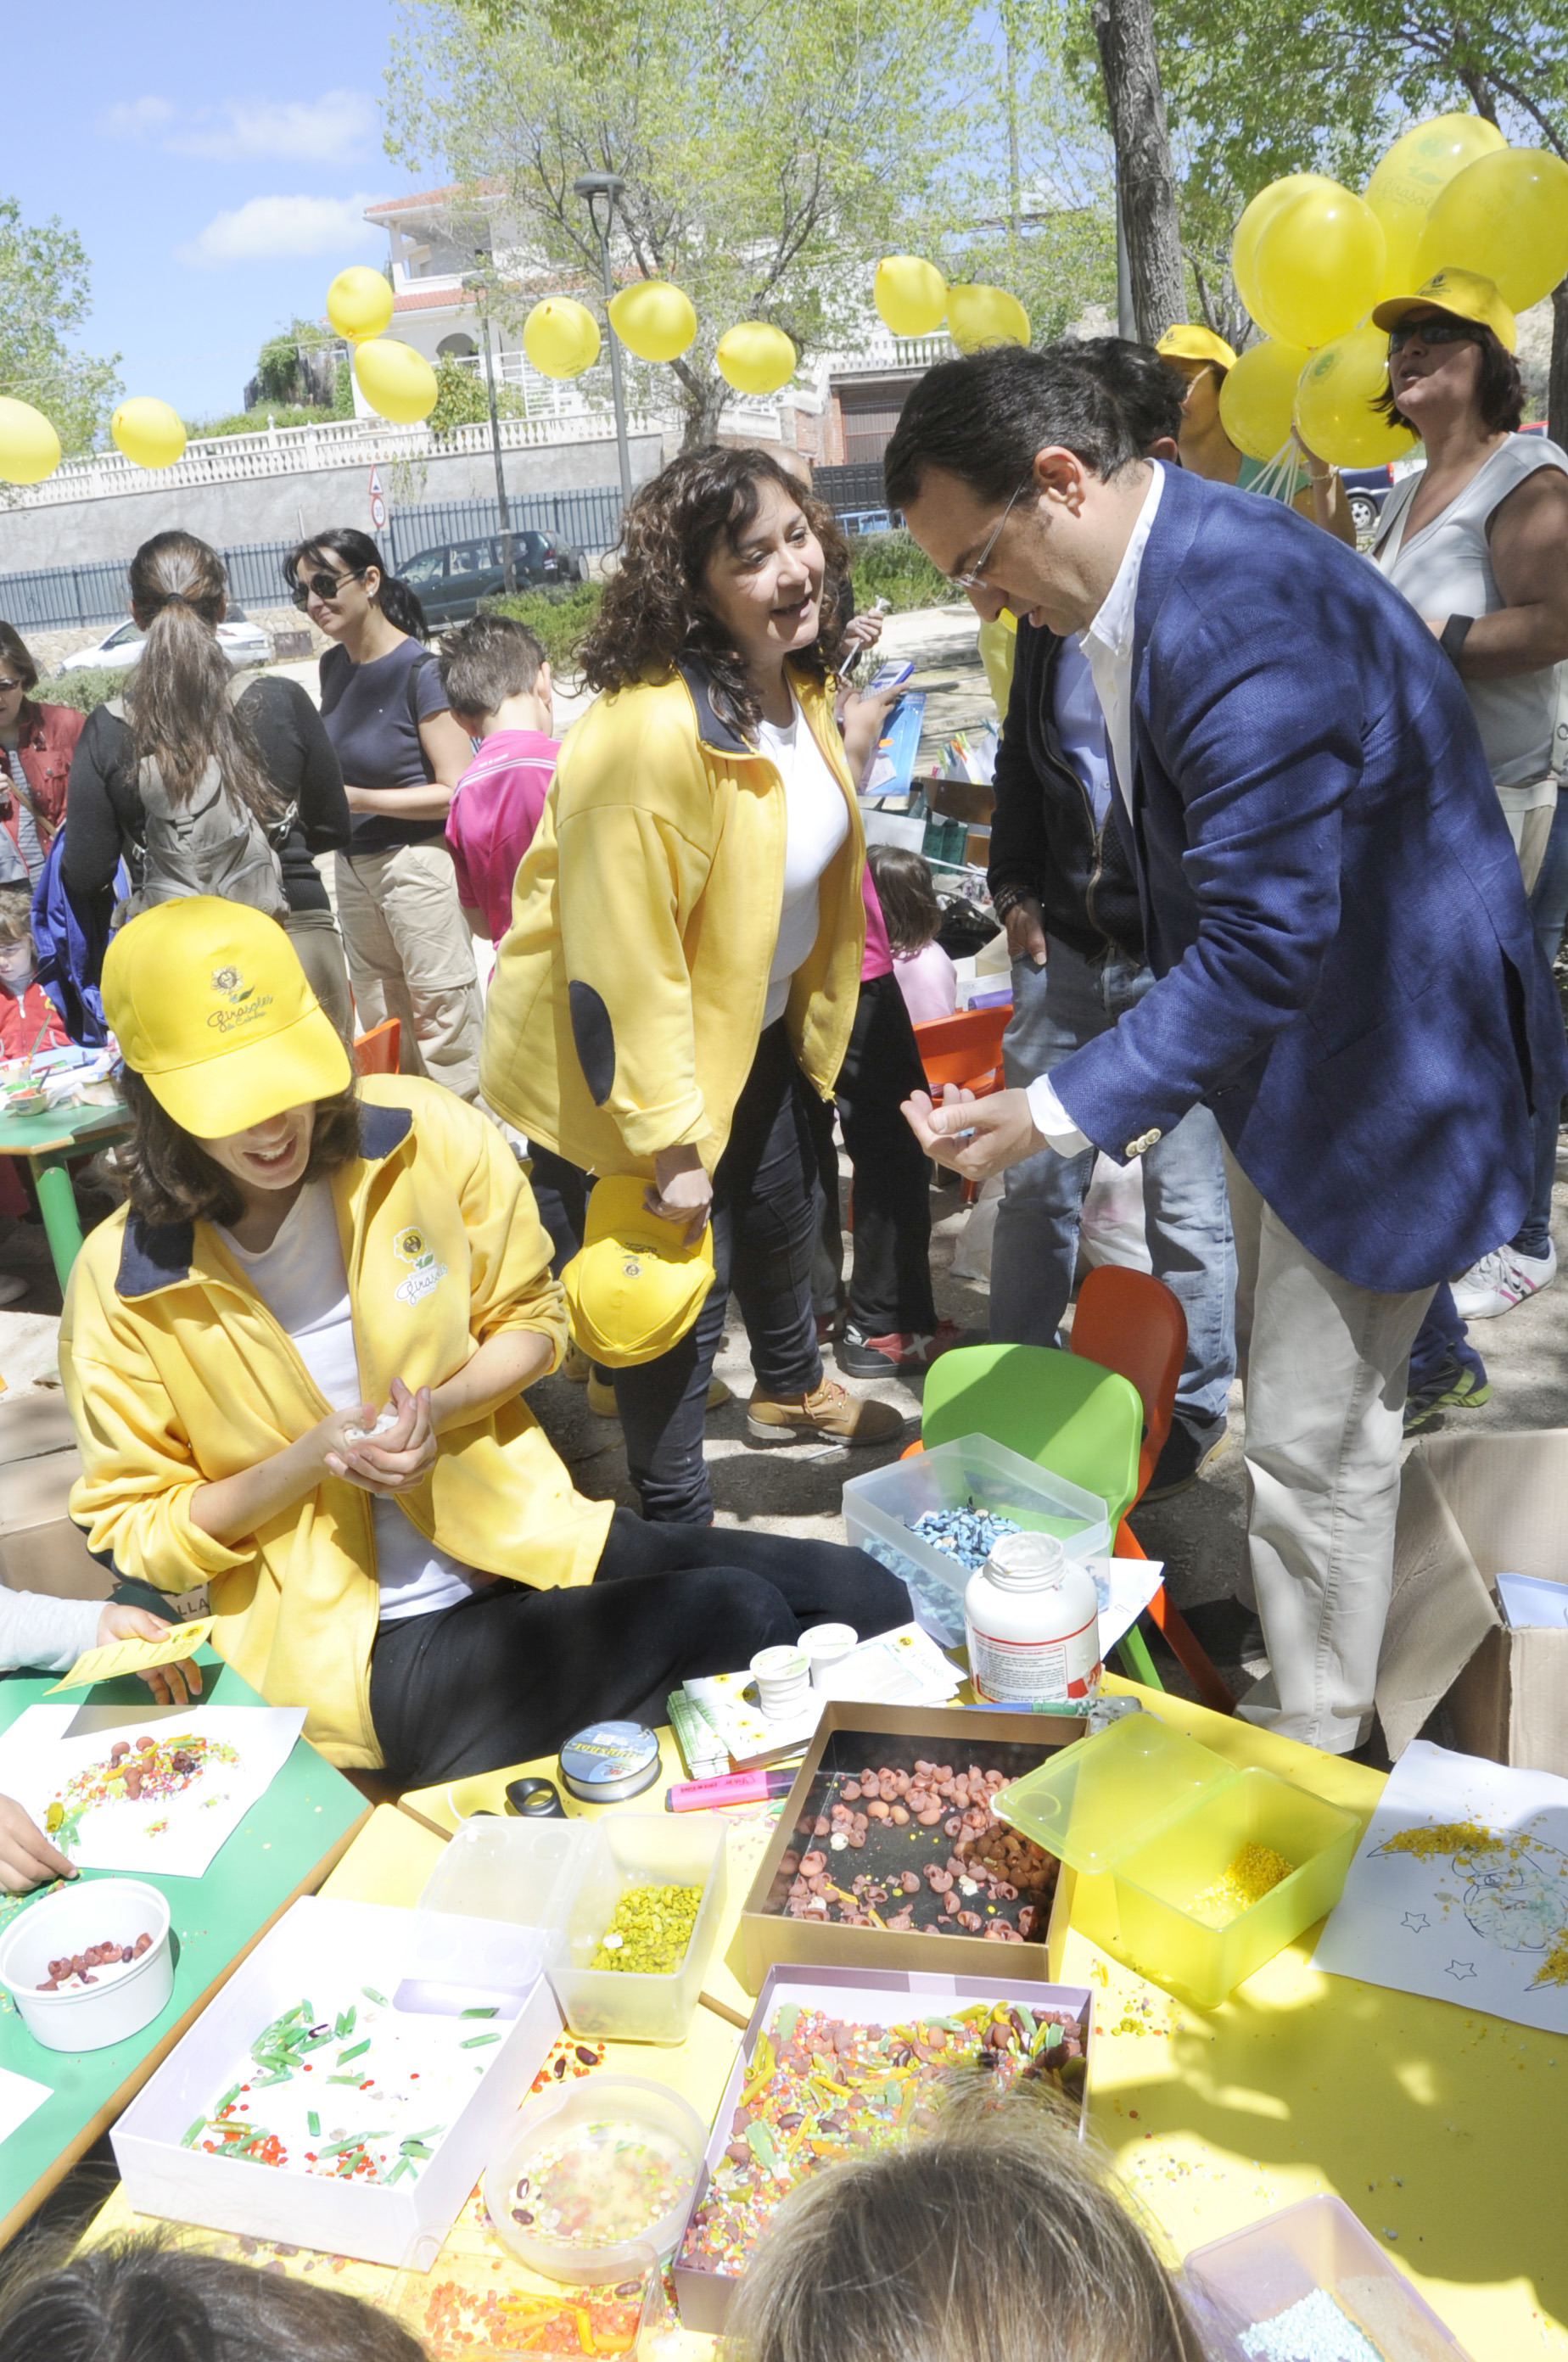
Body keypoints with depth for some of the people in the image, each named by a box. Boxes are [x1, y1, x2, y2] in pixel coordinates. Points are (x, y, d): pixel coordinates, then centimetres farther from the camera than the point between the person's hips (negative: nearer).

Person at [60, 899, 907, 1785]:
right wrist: (307, 1462, -18)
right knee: (734, 1618, -26)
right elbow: (133, 1532, -1)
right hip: (349, 1653, -3)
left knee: (868, 1602, -11)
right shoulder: (122, 1284, -10)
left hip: (517, 1536, 4)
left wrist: (438, 1407, -15)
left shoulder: (429, 1133, -7)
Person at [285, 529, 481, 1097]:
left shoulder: (419, 668, -15)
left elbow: (456, 791, -18)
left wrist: (355, 798, -19)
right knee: (380, 1024, 14)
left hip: (417, 860, -8)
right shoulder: (333, 666, 8)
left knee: (442, 1020, -3)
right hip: (354, 864, 8)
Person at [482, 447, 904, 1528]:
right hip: (635, 1062, -9)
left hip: (752, 1027, 10)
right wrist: (669, 1140, -25)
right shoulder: (652, 731, -33)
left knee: (784, 1217, 28)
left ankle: (793, 1388, 58)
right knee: (683, 1291, 2)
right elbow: (623, 955, -30)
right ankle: (675, 1522, 25)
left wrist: (813, 1018, 19)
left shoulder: (797, 678, -2)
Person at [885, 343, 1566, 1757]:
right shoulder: (1146, 582, 2)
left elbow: (1263, 945, -32)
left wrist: (1060, 1112, -28)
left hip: (1378, 1048, -9)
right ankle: (1289, 1648, 43)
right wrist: (1152, 1082, 13)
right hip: (1279, 1033, 10)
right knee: (1280, 1376, 22)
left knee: (1317, 1433, 3)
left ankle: (1316, 1749, 25)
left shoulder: (1244, 610, -30)